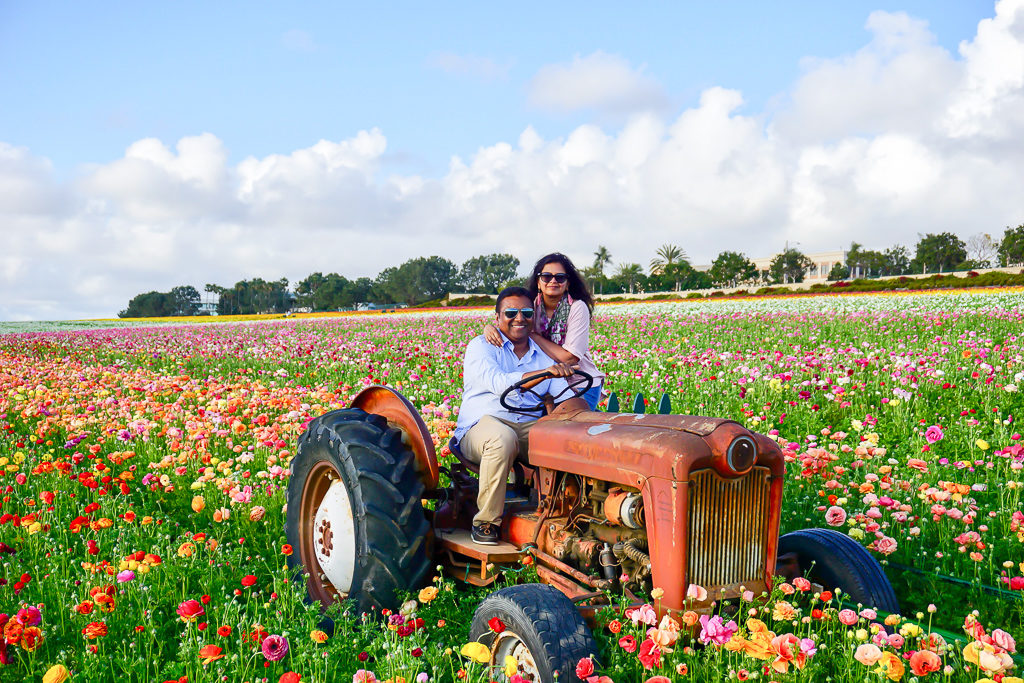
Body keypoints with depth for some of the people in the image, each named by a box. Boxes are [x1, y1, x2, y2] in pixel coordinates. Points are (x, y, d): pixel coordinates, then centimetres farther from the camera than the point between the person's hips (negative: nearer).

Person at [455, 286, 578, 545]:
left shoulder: (543, 356, 18)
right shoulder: (481, 347, 1)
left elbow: (567, 397, 7)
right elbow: (500, 383, -20)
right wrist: (544, 372, -34)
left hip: (530, 429, 4)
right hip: (481, 425, -4)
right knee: (503, 437, -38)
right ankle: (486, 521, -23)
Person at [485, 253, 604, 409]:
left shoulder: (577, 308, -14)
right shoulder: (532, 306, 0)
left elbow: (569, 358, -20)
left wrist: (532, 335, -18)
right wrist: (489, 328, -22)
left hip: (582, 384, -4)